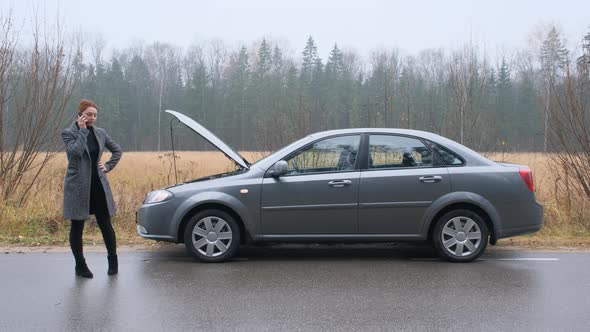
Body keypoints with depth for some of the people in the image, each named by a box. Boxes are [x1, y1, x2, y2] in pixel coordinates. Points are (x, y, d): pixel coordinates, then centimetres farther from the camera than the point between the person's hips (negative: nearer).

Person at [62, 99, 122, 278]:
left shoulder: (100, 133, 8)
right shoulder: (68, 133, -4)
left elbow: (117, 150, 20)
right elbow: (75, 151, -24)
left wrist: (108, 166, 9)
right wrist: (82, 130, -17)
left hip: (98, 185, 3)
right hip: (78, 186, -3)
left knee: (106, 225, 5)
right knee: (77, 227, 5)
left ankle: (113, 261, 19)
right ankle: (80, 265, 18)